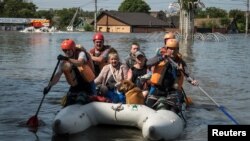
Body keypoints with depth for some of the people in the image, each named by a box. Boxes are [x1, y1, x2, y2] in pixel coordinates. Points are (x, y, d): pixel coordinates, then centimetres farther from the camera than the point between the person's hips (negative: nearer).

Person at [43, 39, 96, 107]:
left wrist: (68, 59, -54)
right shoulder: (63, 61, -1)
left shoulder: (81, 54, -15)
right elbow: (58, 75, -10)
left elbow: (80, 63, -39)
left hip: (87, 84, -4)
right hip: (75, 86, 4)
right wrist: (49, 85, -26)